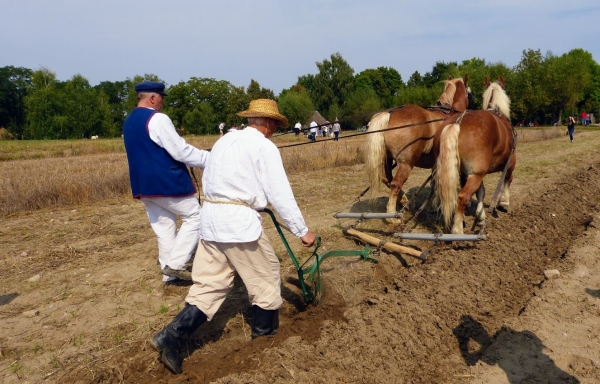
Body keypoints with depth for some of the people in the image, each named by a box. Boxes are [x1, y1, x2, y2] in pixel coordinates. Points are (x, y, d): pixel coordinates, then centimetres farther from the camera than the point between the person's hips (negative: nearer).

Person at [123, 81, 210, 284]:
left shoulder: (128, 122, 14)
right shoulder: (157, 119, -15)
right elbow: (181, 151, -18)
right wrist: (210, 158, -9)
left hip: (143, 184, 9)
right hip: (166, 182, -9)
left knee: (163, 227, 14)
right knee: (194, 216, 3)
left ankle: (168, 272, 19)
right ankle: (175, 264, -1)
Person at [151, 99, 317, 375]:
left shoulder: (225, 140, 17)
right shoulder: (264, 147, -6)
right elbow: (281, 194, -10)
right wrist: (302, 231, -2)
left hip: (210, 218, 7)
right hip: (238, 221, -7)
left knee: (209, 283, 12)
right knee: (266, 274, 14)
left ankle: (171, 336, 4)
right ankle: (265, 330, 30)